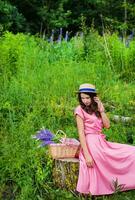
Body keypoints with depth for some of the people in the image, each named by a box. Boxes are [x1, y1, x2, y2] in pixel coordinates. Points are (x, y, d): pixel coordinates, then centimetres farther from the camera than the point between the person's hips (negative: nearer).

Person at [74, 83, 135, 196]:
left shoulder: (96, 109, 16)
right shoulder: (80, 109, -5)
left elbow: (107, 125, 6)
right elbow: (81, 133, -12)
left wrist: (101, 110, -2)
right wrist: (86, 155, -20)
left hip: (102, 142, 7)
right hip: (91, 144, -7)